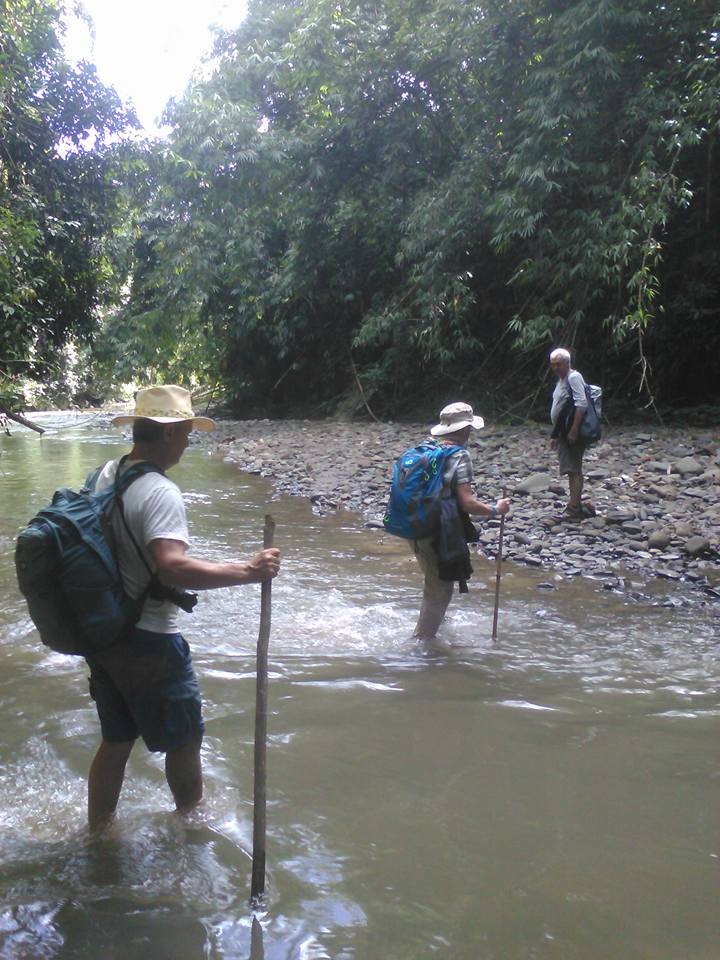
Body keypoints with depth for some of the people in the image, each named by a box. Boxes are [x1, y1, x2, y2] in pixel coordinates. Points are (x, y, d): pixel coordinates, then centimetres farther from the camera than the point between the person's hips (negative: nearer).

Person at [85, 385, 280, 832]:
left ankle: (98, 829, 38)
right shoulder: (160, 492, -24)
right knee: (184, 739, 14)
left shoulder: (108, 474, 3)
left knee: (116, 740, 23)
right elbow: (173, 567, -37)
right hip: (149, 640, -8)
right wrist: (247, 571, -35)